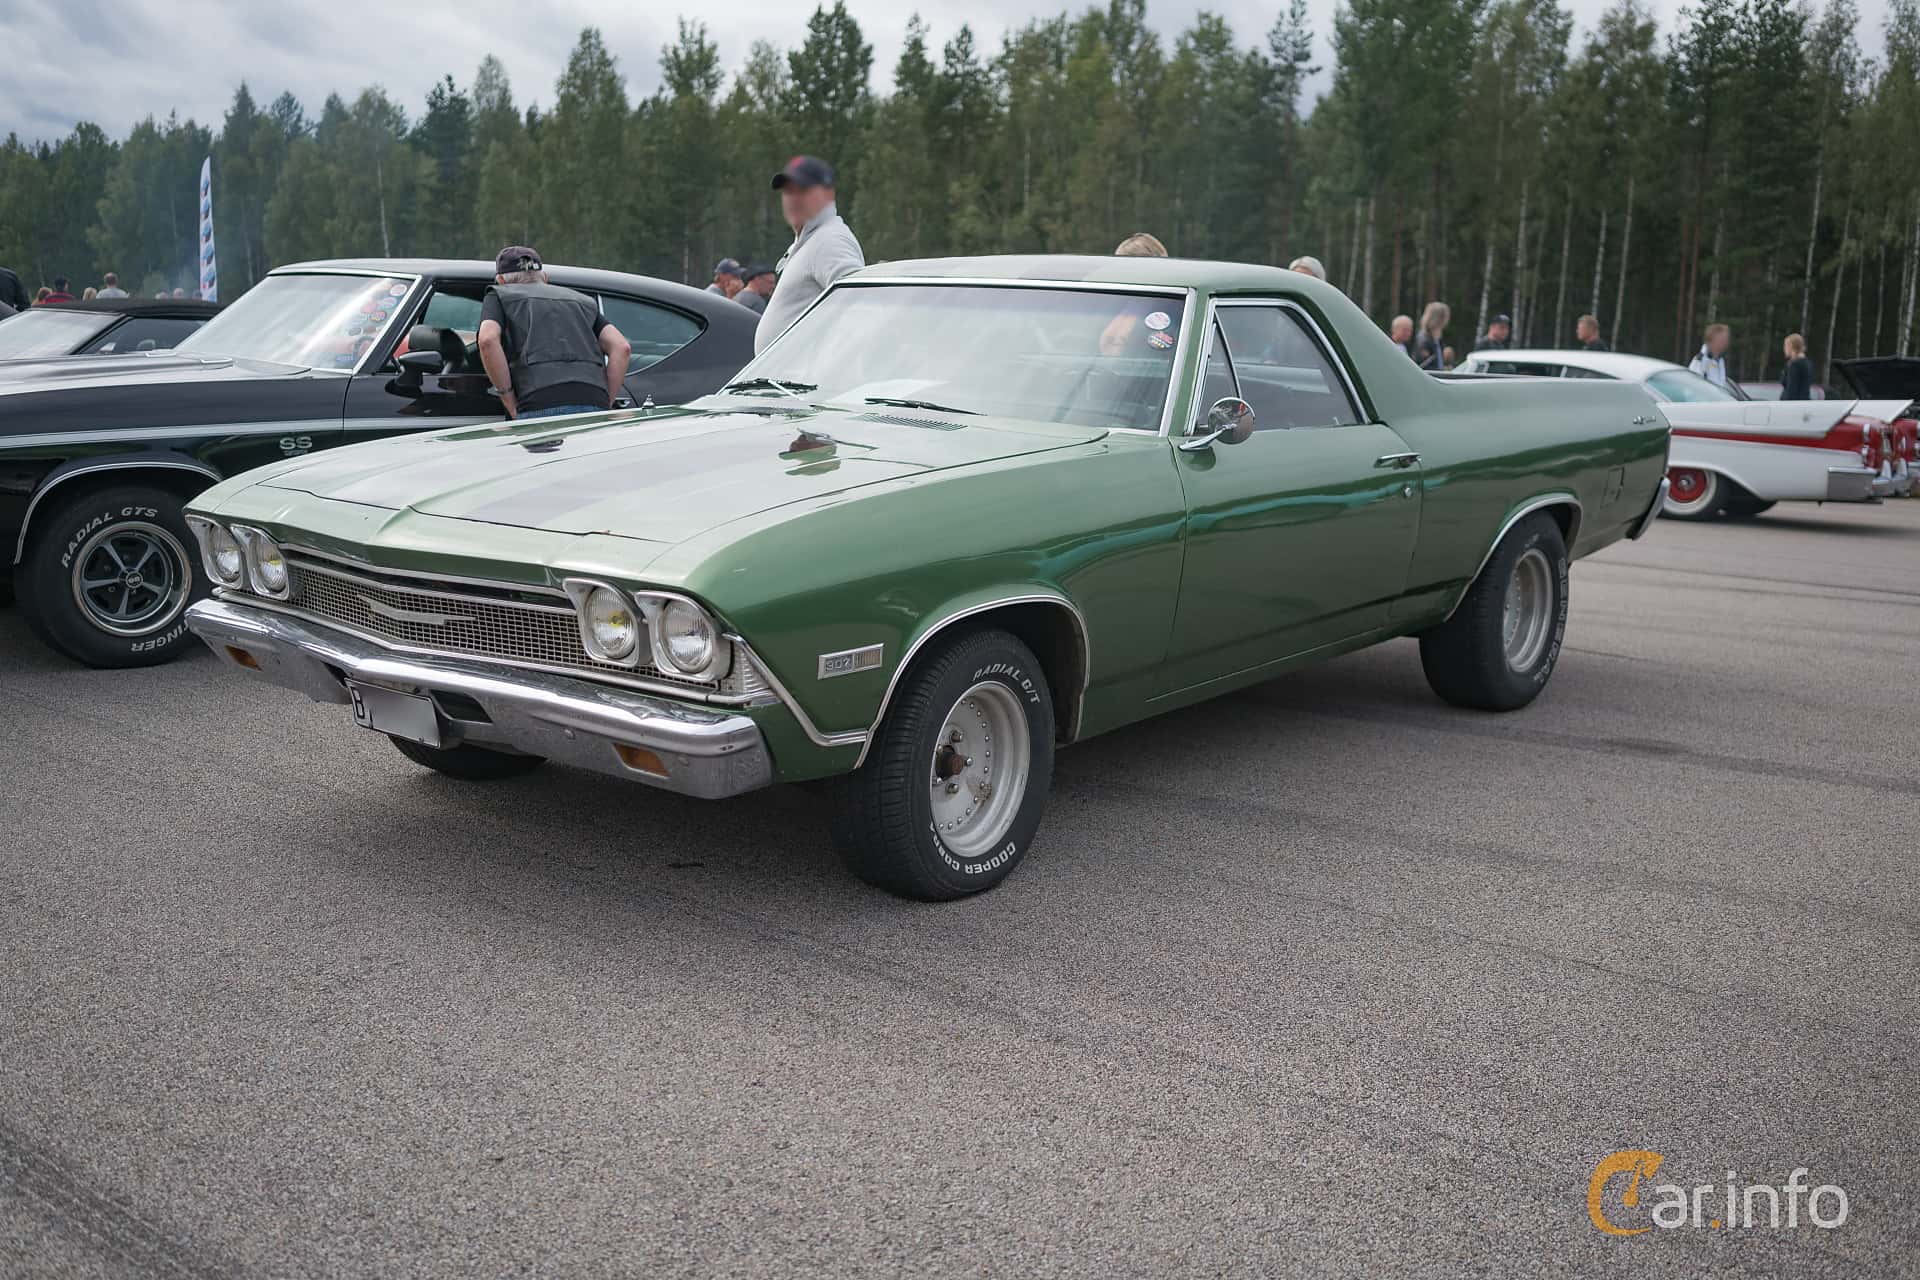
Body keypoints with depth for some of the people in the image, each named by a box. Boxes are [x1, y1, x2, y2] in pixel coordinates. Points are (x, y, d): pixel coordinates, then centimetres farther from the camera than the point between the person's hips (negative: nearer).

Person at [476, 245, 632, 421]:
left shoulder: (500, 296, 22)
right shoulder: (583, 301, 31)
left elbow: (488, 340, -1)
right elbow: (621, 347, 14)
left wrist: (508, 397, 4)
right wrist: (604, 405, 12)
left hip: (543, 406, -3)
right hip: (593, 404, 3)